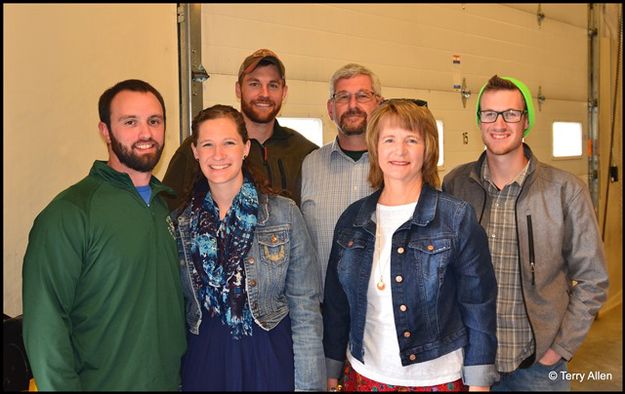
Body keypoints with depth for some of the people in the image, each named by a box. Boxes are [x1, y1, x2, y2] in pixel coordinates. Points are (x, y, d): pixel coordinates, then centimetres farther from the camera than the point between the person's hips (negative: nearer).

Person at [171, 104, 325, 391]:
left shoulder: (285, 214, -9)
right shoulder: (180, 222, -1)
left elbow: (306, 310, -8)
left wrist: (309, 384, -10)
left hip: (270, 359, -2)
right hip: (203, 359, 2)